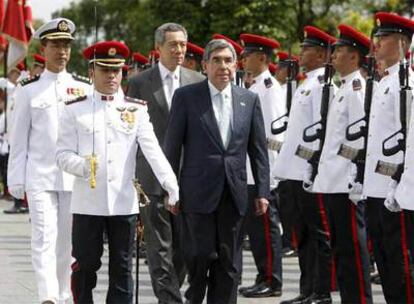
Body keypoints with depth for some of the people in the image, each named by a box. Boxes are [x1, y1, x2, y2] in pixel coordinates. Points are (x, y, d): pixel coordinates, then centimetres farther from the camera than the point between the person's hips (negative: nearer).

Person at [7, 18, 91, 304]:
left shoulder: (84, 89, 7)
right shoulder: (28, 90, 4)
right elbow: (19, 138, 6)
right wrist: (16, 180, 2)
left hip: (75, 177, 2)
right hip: (40, 177, -2)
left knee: (67, 241, 6)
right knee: (45, 238, -11)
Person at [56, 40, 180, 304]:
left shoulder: (137, 109, 6)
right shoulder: (75, 109, 4)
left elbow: (153, 150, -5)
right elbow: (63, 155, 1)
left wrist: (171, 185, -19)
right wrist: (83, 165, -20)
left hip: (124, 202, 1)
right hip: (87, 202, -1)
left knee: (122, 269, 5)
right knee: (85, 267, 4)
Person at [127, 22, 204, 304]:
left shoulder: (197, 82, 8)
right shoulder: (140, 83, 1)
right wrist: (130, 175, -1)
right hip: (153, 174, -3)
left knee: (183, 245, 7)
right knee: (160, 246, -5)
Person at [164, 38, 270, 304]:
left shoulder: (249, 99, 9)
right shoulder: (186, 97, 0)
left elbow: (259, 149, 10)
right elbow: (172, 146, 0)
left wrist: (262, 192, 5)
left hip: (234, 193, 3)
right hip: (198, 192, -3)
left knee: (229, 263, 4)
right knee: (200, 257, -2)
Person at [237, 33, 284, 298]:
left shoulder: (269, 87, -12)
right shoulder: (256, 87, 17)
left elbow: (270, 130, -17)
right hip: (251, 170, 10)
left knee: (266, 226, -6)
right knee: (255, 226, 13)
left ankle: (272, 282, -2)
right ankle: (264, 278, 19)